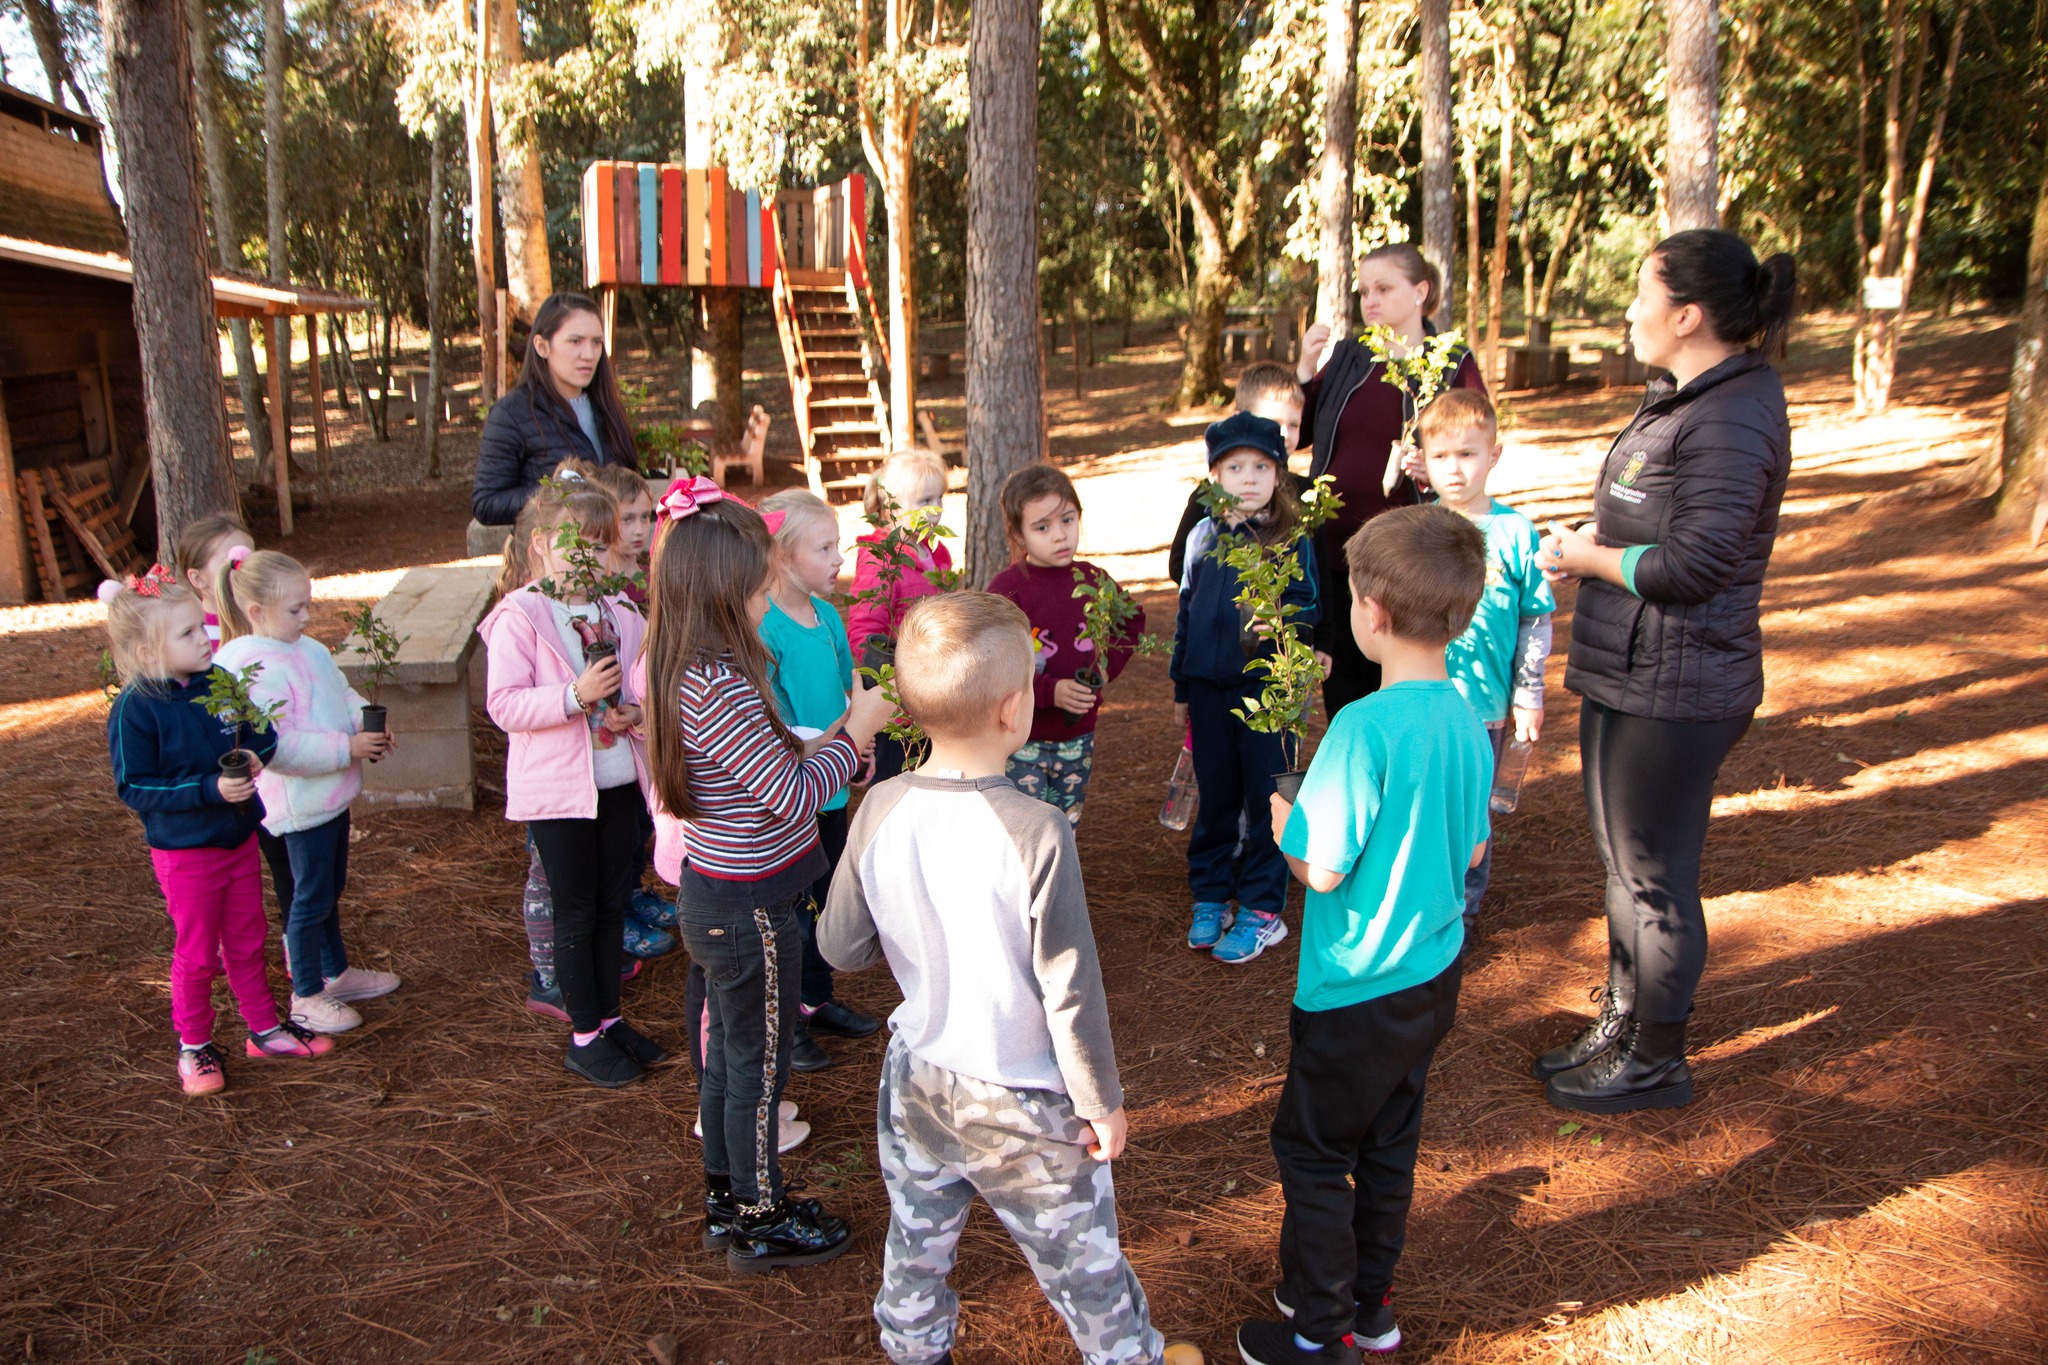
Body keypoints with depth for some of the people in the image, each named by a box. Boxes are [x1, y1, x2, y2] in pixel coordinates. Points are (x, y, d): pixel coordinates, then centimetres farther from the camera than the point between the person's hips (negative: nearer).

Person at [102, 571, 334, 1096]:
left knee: (247, 942, 19)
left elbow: (262, 732, 8)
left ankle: (265, 1028, 34)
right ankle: (195, 1047, 28)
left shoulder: (219, 683, -4)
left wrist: (254, 756, -16)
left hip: (240, 837, 6)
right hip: (185, 853, -5)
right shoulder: (134, 709, -20)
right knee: (196, 953, 9)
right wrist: (210, 789, -29)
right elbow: (133, 787, -20)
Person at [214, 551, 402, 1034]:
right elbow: (274, 747, -31)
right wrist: (346, 748, -27)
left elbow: (344, 694, 16)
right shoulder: (255, 668, -25)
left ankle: (336, 972, 40)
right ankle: (307, 996, 20)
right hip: (300, 806, -10)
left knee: (329, 890, 23)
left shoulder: (309, 649, 6)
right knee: (310, 898, 4)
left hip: (331, 794, 10)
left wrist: (369, 723, -4)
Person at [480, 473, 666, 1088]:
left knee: (614, 903, 15)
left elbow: (641, 685, 16)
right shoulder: (519, 617, -11)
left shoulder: (621, 612, 5)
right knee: (576, 911, 6)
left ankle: (610, 1019, 31)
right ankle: (584, 1036, 19)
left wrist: (633, 711, -6)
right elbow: (503, 706, -16)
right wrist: (576, 696, -29)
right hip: (557, 785, -6)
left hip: (618, 779, 6)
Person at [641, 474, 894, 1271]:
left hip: (714, 895, 9)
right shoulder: (724, 689, -29)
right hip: (748, 909, -9)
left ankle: (728, 1201, 40)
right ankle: (760, 1225, 29)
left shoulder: (689, 673, 2)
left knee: (728, 1053, 23)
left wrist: (838, 735, 3)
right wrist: (856, 733, -11)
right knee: (759, 1065, 9)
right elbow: (792, 796, -23)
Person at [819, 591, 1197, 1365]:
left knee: (916, 1250, 25)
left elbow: (841, 948, -2)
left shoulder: (880, 811, -13)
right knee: (1084, 1264, 18)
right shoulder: (1034, 832, -28)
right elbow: (1069, 990, -21)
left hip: (917, 1084, 5)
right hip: (1022, 1102, -4)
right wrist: (1102, 1102, -7)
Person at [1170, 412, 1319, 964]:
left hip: (1268, 688, -3)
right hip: (1209, 688, 4)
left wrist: (1278, 618, -26)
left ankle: (1262, 910, 15)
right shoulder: (1203, 537, 8)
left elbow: (1307, 608, -3)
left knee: (1266, 799, 3)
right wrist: (1181, 691, 15)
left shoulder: (1292, 537, -4)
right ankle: (1210, 896, 27)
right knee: (1214, 795, 13)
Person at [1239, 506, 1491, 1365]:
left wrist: (1280, 814, -5)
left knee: (1313, 1152, 10)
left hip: (1356, 991, -7)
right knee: (1389, 1142, 22)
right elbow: (1470, 851, 9)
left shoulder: (1365, 725, -26)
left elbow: (1321, 867, -23)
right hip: (1433, 973, 8)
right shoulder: (1467, 723, -2)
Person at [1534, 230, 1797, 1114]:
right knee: (1623, 859, 20)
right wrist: (1588, 541, 2)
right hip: (1628, 676, 10)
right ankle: (1620, 1027, 37)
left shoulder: (1732, 421, -21)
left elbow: (1692, 566, -27)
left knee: (1654, 876, 4)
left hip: (1672, 692, -10)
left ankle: (1655, 1063, 22)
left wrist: (1582, 557, -13)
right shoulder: (1683, 401, 11)